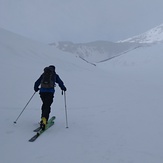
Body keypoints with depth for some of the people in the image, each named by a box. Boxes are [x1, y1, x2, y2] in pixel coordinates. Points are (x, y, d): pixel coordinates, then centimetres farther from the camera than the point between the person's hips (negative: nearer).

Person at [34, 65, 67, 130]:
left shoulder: (43, 74, 18)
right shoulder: (55, 75, 13)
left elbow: (37, 82, 19)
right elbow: (60, 82, 14)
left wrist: (36, 88, 36)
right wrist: (63, 88, 31)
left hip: (42, 91, 3)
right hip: (50, 92, -3)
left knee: (44, 104, 22)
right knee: (47, 106, -3)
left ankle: (43, 119, 22)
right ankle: (44, 119, -21)